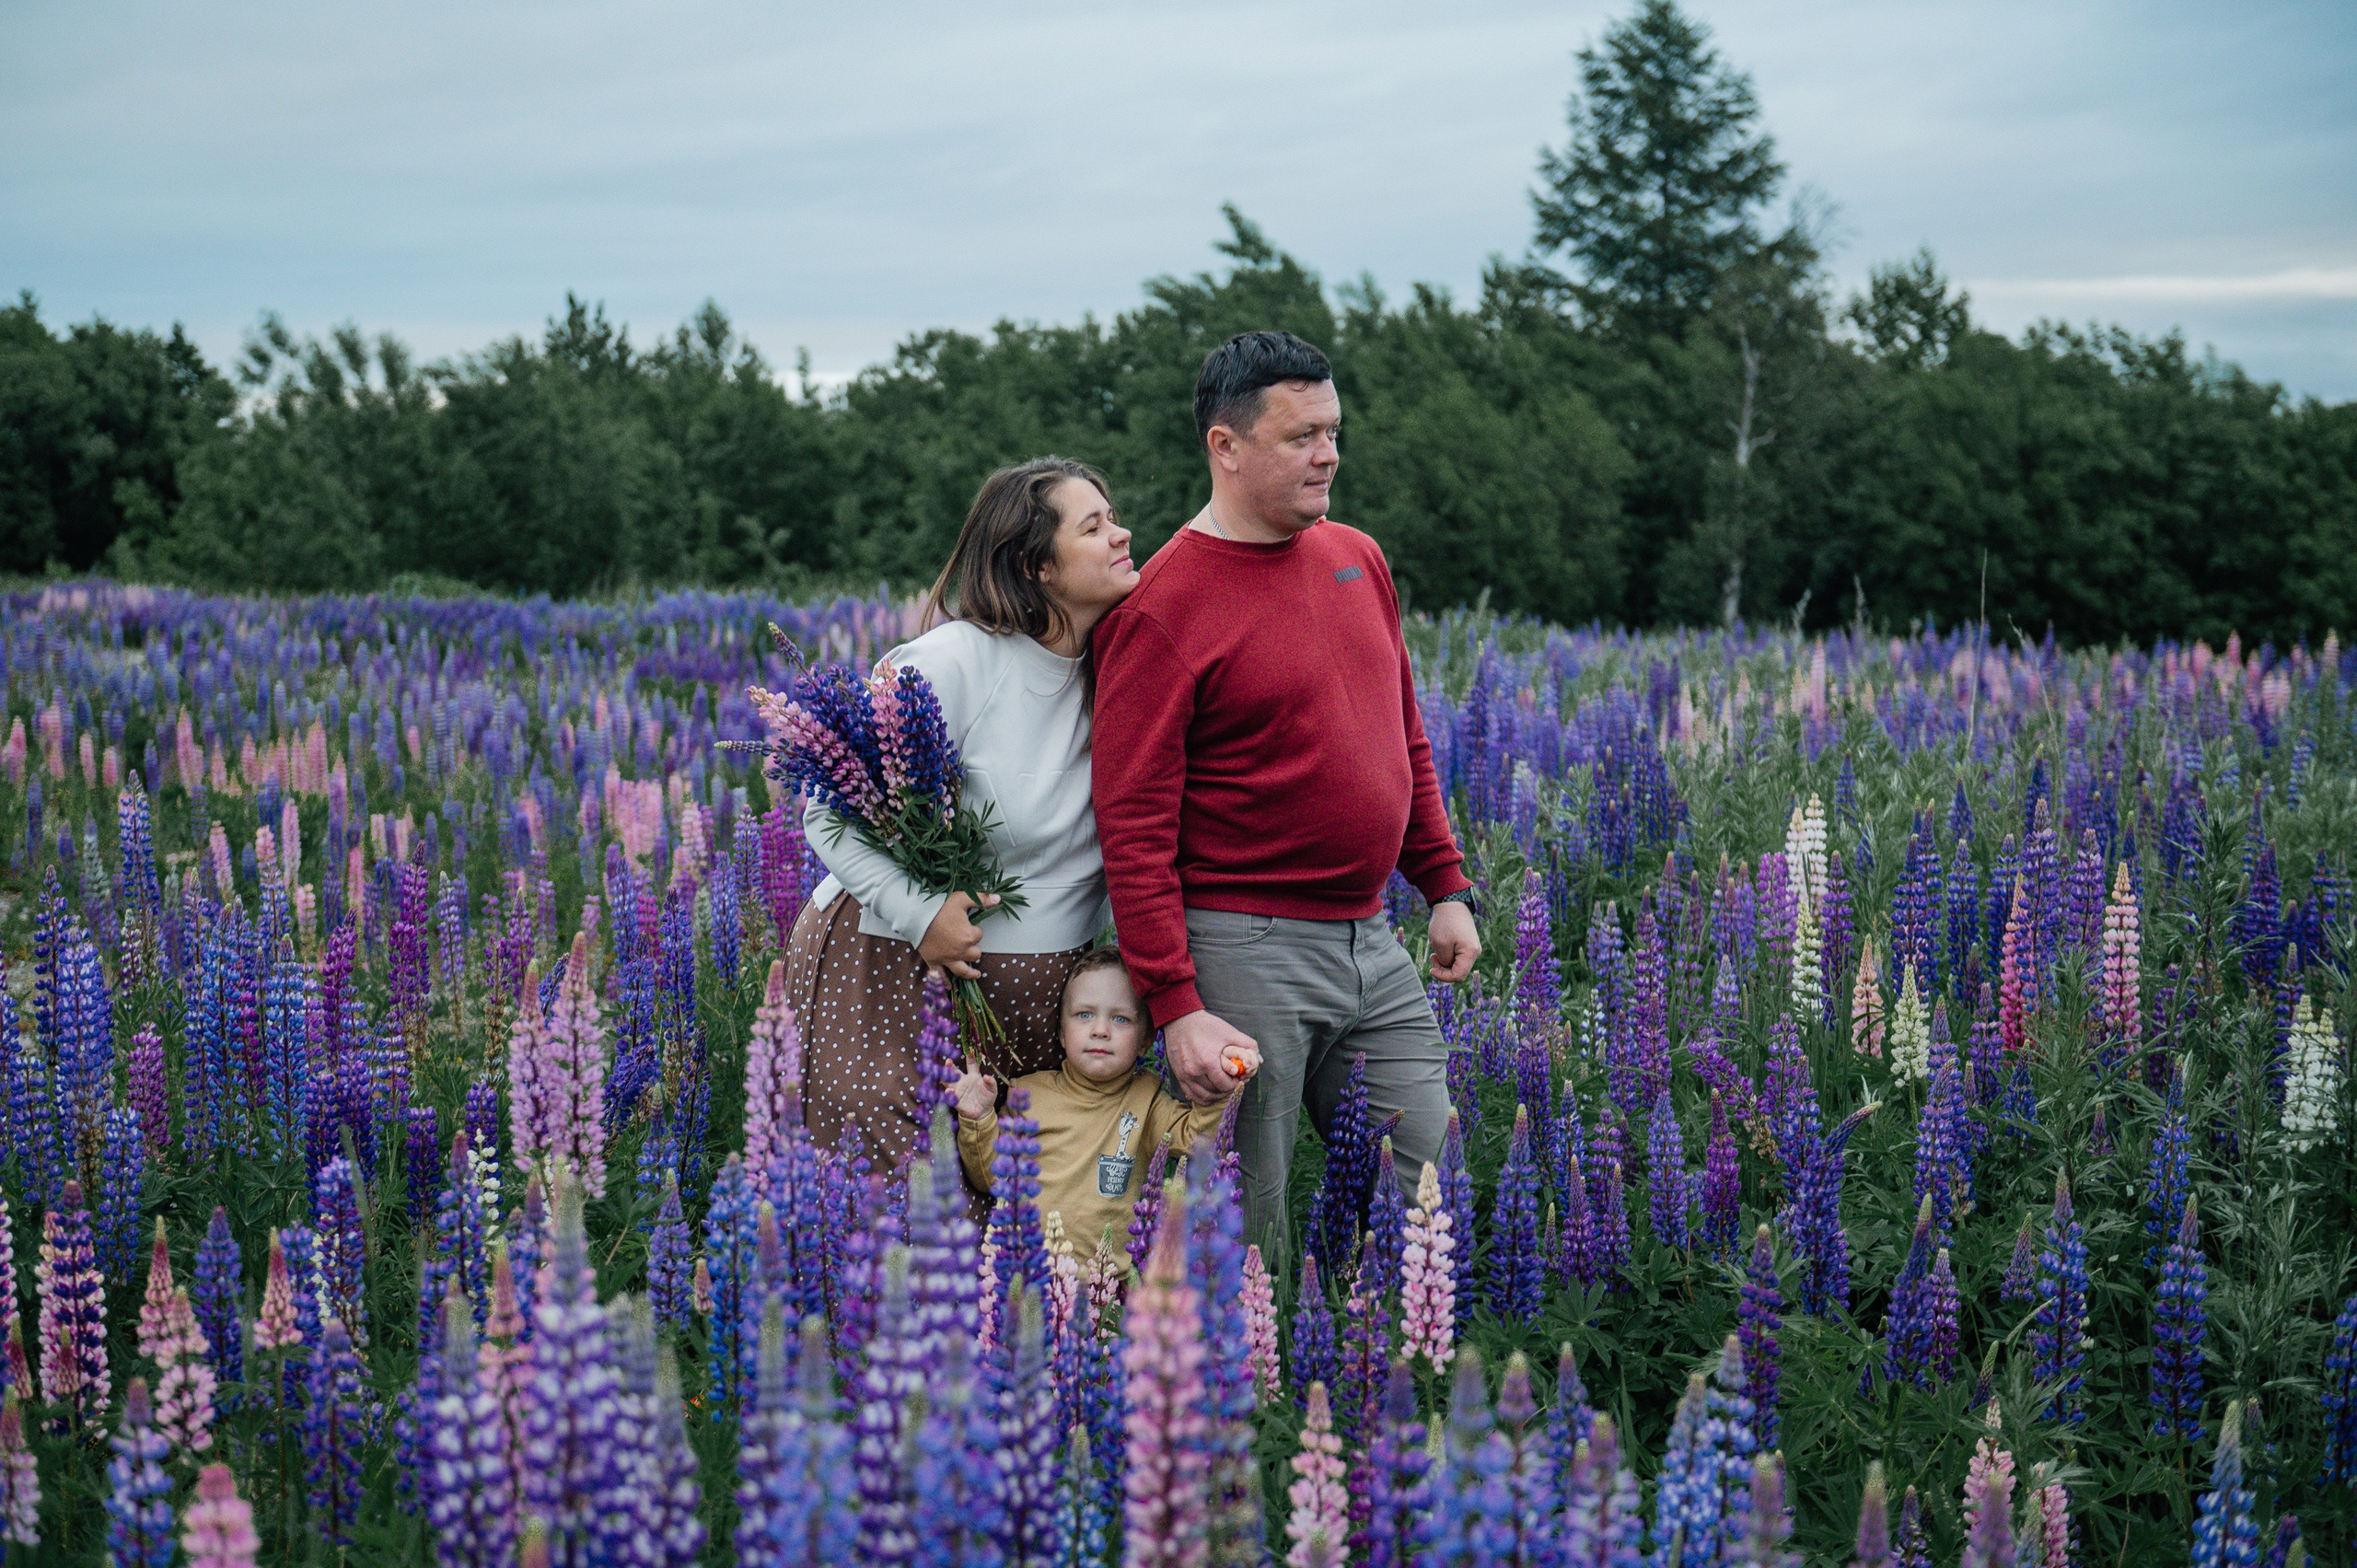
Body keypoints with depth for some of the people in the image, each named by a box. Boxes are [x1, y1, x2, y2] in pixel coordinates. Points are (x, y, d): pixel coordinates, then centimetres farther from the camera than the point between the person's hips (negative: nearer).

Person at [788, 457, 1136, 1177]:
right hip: (904, 964, -6)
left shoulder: (1107, 672, 5)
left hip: (1047, 980, 6)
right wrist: (921, 914, -22)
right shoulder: (952, 660, -14)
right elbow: (830, 812, -12)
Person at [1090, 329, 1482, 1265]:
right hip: (1244, 952, -7)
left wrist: (1447, 885, 16)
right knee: (1242, 1233, 2)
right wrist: (1174, 1003, -18)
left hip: (1370, 941, 7)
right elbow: (1133, 824, -14)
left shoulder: (1358, 559, 10)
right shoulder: (1161, 608, -12)